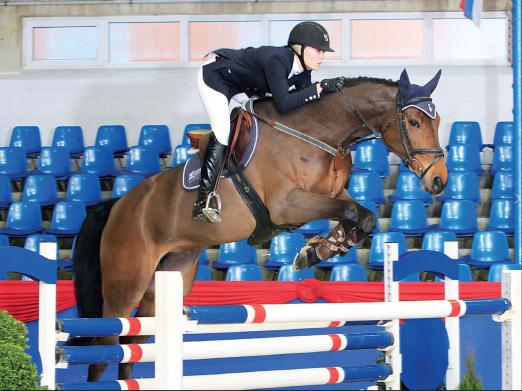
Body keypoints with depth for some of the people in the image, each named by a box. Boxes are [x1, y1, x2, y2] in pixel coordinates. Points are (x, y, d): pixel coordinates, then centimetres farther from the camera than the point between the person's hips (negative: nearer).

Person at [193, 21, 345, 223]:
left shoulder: (302, 71, -9)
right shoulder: (277, 60, -35)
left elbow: (303, 102, -3)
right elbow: (283, 103, -41)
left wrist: (330, 90, -17)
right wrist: (320, 88, -40)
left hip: (241, 85, 10)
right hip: (213, 76, -10)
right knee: (223, 131, -23)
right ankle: (204, 200, -27)